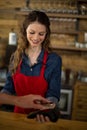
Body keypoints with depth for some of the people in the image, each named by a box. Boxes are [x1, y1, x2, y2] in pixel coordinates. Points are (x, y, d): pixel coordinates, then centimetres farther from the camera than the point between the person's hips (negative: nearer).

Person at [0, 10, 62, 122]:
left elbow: (53, 95, -10)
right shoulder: (16, 57, -2)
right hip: (19, 114, 2)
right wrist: (19, 100, -24)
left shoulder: (54, 60, -10)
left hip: (40, 118, -2)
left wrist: (46, 110, -31)